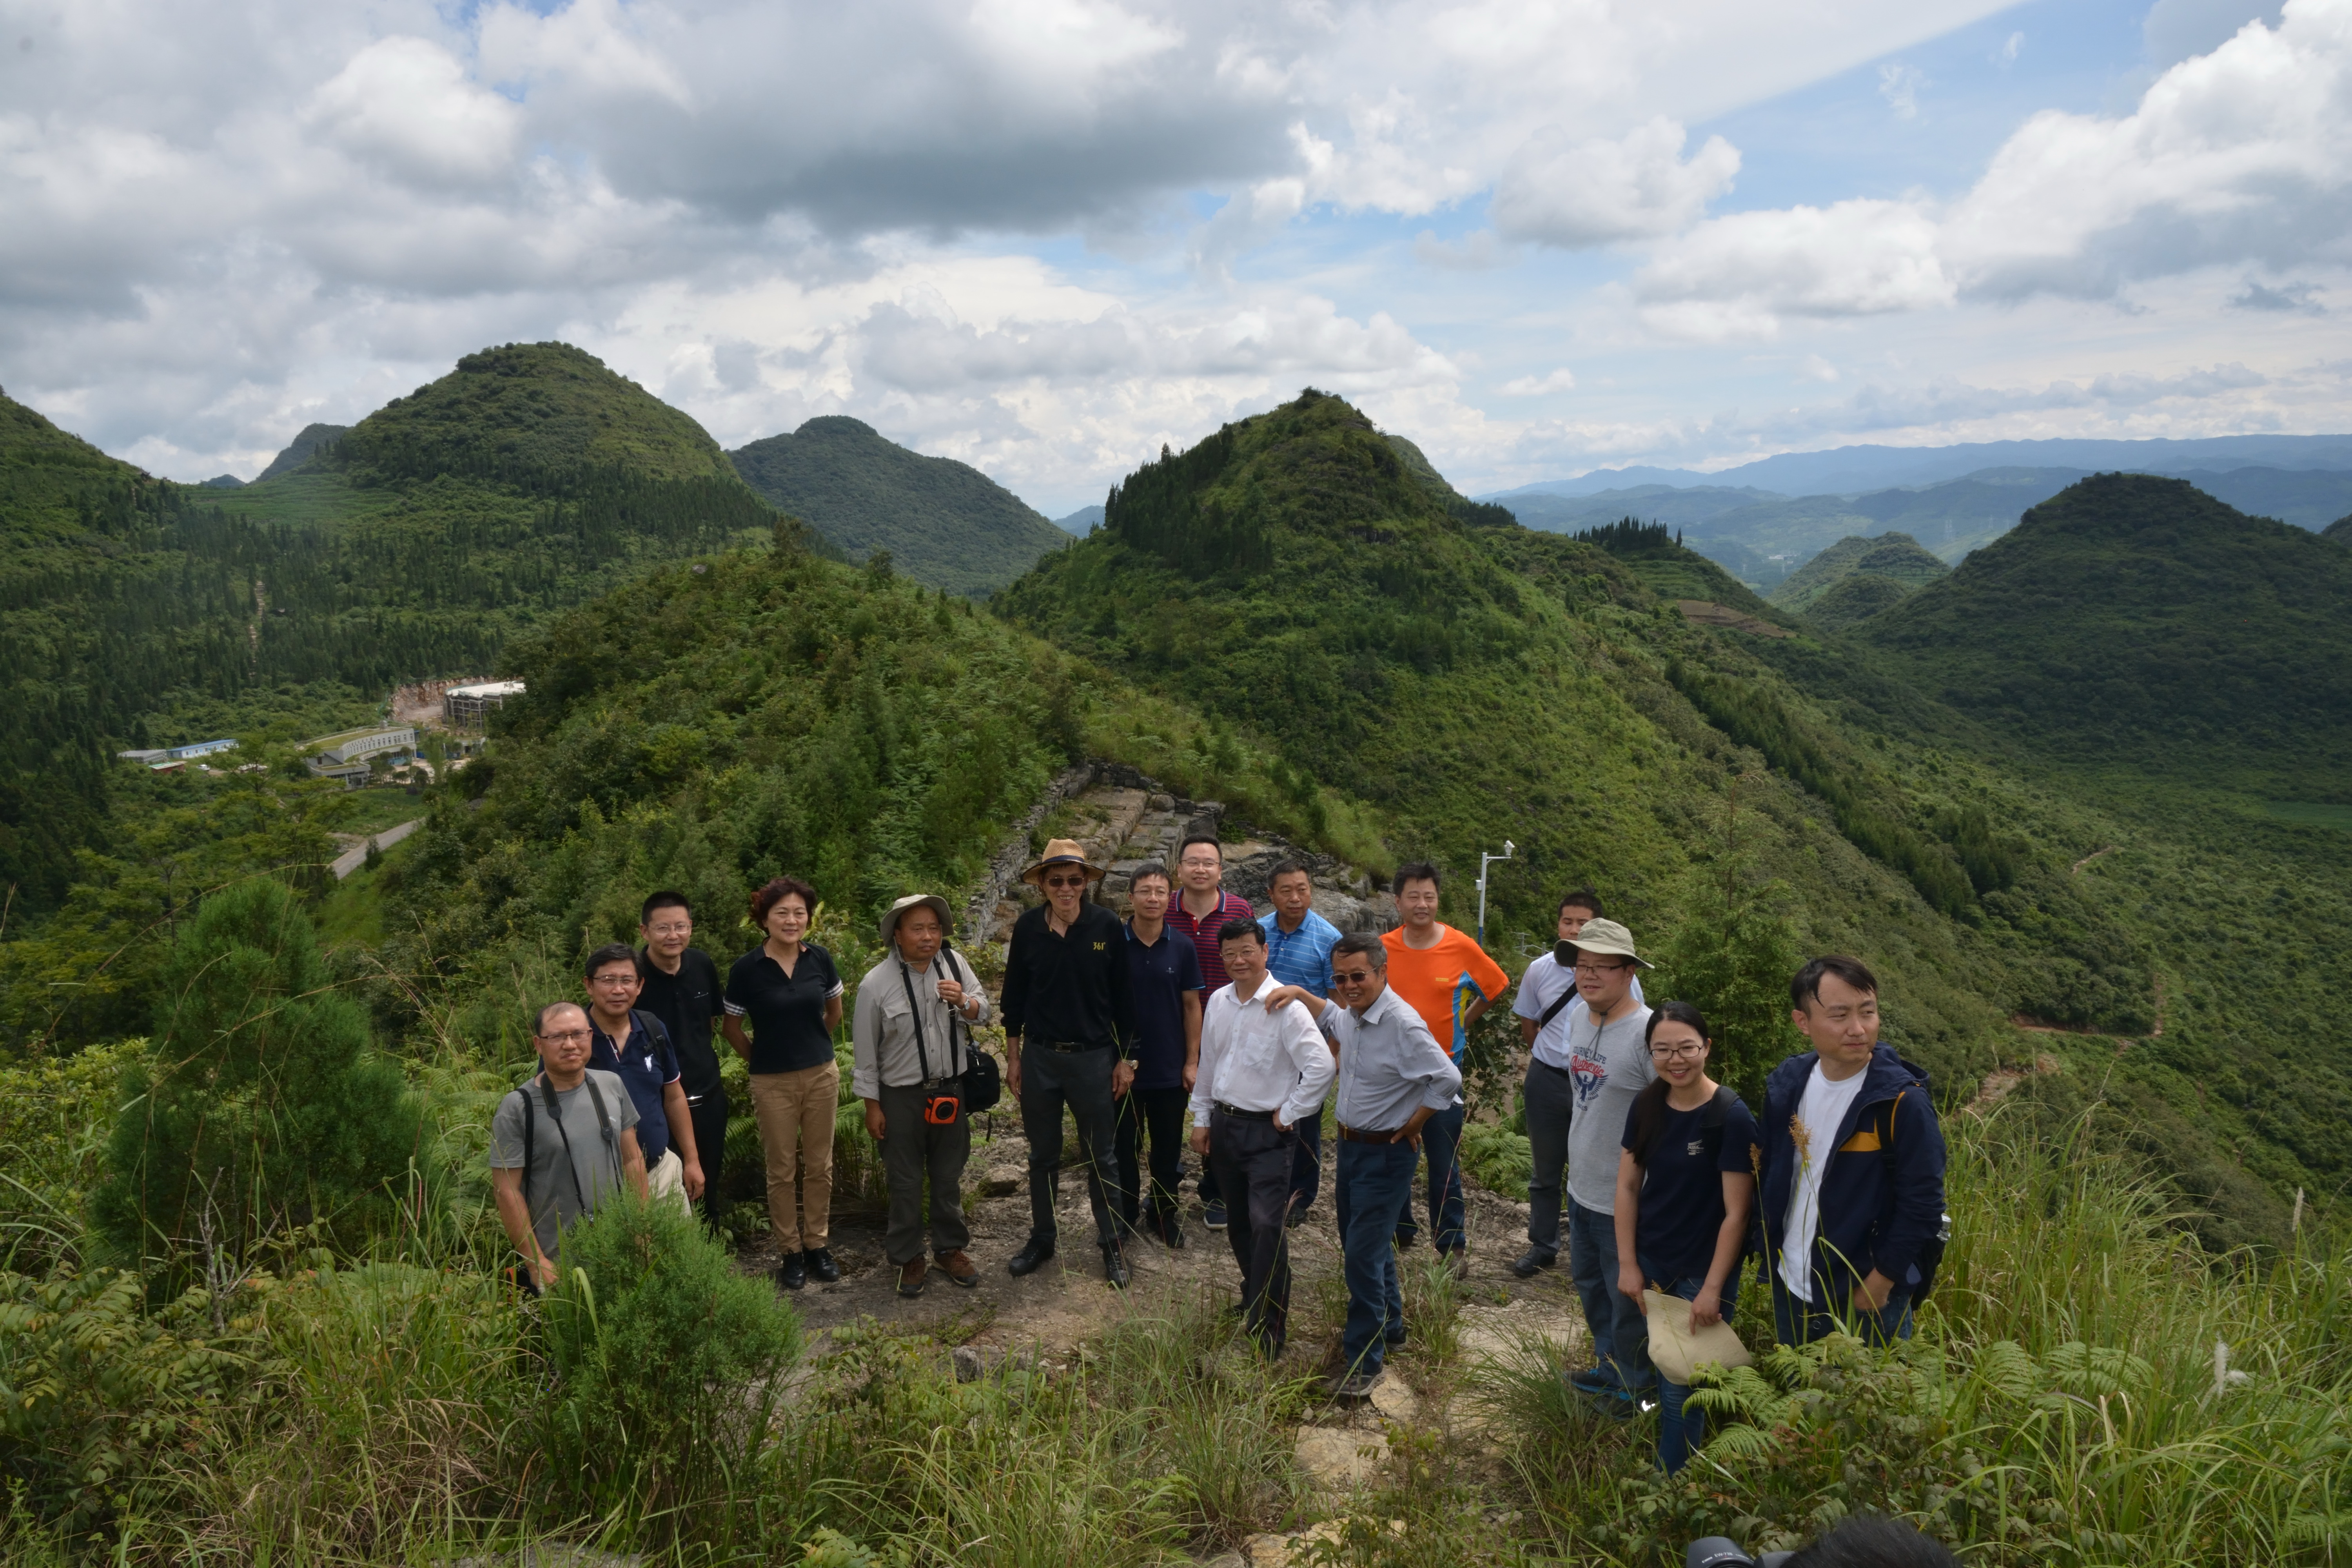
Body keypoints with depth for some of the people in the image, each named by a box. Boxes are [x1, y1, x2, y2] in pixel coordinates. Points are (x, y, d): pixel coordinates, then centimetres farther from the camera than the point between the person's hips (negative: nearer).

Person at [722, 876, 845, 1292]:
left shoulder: (820, 959, -5)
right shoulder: (747, 968, -12)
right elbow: (732, 1027, 3)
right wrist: (761, 1059, 9)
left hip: (822, 1075, 2)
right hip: (773, 1083, -2)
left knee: (819, 1165, 11)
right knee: (782, 1170, 7)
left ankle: (817, 1243, 25)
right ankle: (790, 1251, 21)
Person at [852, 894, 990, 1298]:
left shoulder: (953, 964, -4)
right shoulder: (876, 984, -14)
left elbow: (983, 1011, 5)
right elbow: (865, 1052, -7)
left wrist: (964, 1003, -18)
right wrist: (872, 1106, -4)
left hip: (951, 1090, 3)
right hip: (901, 1097, -3)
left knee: (949, 1177, 17)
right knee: (906, 1182, 10)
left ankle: (951, 1249, 35)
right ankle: (907, 1258, 28)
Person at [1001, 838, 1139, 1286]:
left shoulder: (1107, 927, -9)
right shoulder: (1028, 928, -4)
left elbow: (1123, 997, -2)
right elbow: (1014, 995, 5)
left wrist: (1124, 1058, -1)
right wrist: (1013, 1057, 6)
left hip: (1093, 1058, -2)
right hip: (1039, 1058, 2)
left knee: (1101, 1159, 8)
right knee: (1043, 1157, 15)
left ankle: (1111, 1246, 22)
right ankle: (1041, 1239, 31)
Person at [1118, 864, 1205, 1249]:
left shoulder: (1181, 949, -2)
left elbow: (1192, 1006, 3)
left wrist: (1192, 1062, 0)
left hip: (1170, 1070, 1)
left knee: (1167, 1149, 12)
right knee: (1123, 1147, 10)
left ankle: (1164, 1215, 28)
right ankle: (1125, 1217, 26)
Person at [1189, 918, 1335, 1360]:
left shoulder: (1285, 1006, -16)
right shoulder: (1218, 1002, 5)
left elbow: (1321, 1065, -22)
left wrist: (1288, 1115, -14)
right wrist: (1201, 1119, 14)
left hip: (1267, 1131, -7)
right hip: (1224, 1123, 7)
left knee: (1267, 1227, -12)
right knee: (1238, 1225, 17)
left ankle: (1267, 1331, -5)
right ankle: (1256, 1296, 36)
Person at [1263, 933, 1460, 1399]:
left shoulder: (1403, 1025, -25)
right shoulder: (1354, 1014, 3)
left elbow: (1447, 1080, -26)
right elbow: (1331, 1018, 28)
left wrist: (1412, 1126, -14)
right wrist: (1300, 994, 11)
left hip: (1385, 1154, -9)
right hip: (1351, 1145, 9)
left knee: (1362, 1255, -7)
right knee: (1366, 1243, 21)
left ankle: (1364, 1360, 5)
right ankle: (1388, 1327, 41)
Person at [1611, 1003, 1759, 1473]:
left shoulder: (1731, 1117, -20)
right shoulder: (1647, 1105, -4)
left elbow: (1736, 1214, -17)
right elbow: (1627, 1187, 2)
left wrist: (1712, 1289, -15)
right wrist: (1628, 1264, 0)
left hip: (1702, 1271, -5)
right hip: (1652, 1262, 5)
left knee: (1682, 1383, 7)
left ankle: (1669, 1482, 25)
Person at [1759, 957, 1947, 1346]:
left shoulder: (1903, 1102, -19)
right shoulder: (1786, 1084, -3)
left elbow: (1923, 1207, -16)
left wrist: (1878, 1286, -15)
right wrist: (1770, 1257, 7)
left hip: (1867, 1301, -5)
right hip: (1789, 1290, 5)